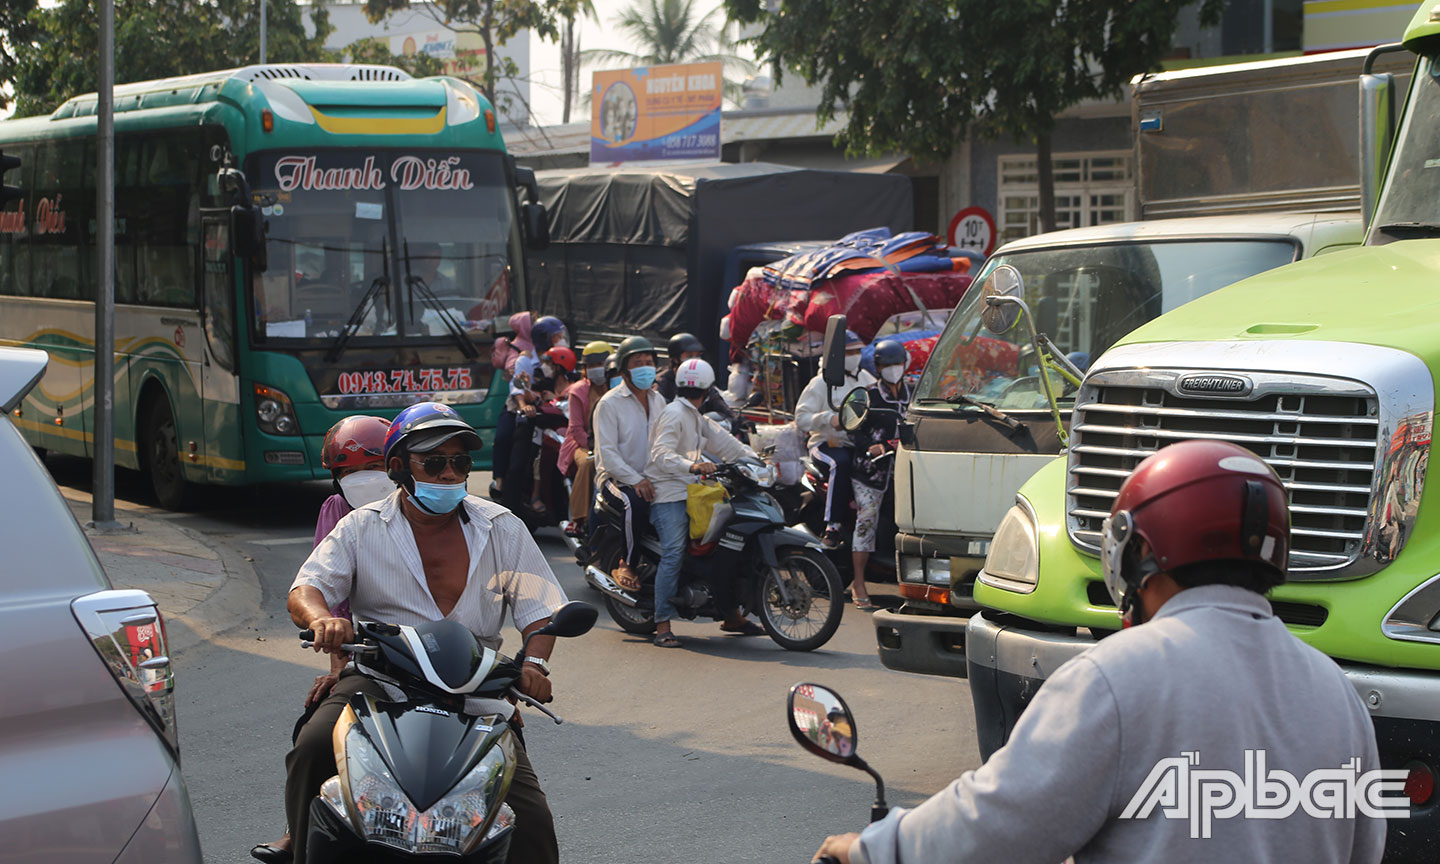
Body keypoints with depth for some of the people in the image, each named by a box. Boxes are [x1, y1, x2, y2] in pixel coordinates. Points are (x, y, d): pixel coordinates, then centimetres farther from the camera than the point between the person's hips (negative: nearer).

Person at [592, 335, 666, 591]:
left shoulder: (658, 401, 15)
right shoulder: (609, 403, -6)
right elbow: (608, 453, -14)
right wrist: (636, 481, -25)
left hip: (651, 477, 5)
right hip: (616, 478, -5)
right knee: (635, 502, -37)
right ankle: (624, 565, -20)